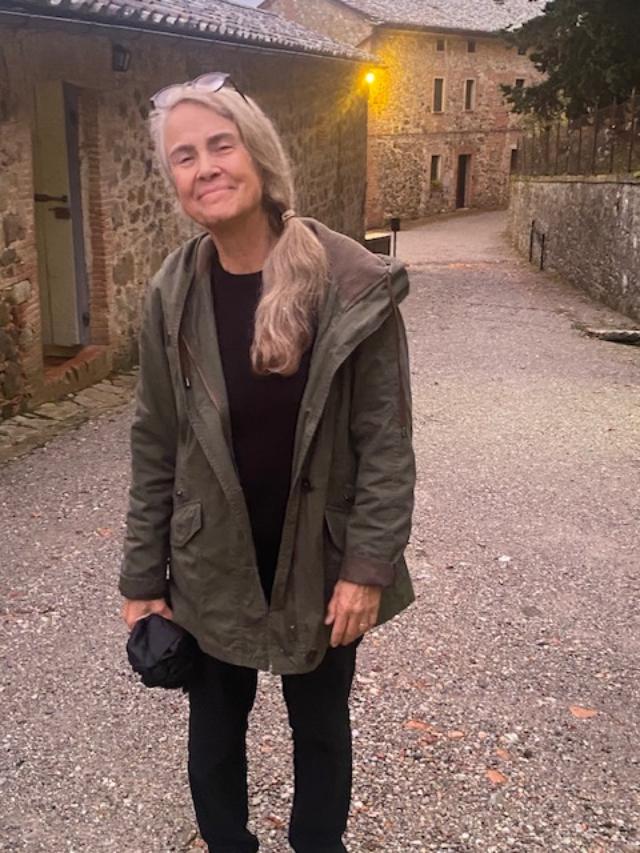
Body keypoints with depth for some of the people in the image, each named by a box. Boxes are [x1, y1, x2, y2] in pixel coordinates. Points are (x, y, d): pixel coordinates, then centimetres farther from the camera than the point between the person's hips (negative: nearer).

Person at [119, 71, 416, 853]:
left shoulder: (354, 285, -16)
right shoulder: (173, 295, -7)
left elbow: (386, 440, -11)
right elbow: (154, 447, -2)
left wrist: (368, 566, -14)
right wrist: (143, 579, 0)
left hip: (322, 561, -2)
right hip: (210, 566, 2)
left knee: (321, 730, 20)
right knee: (214, 730, 21)